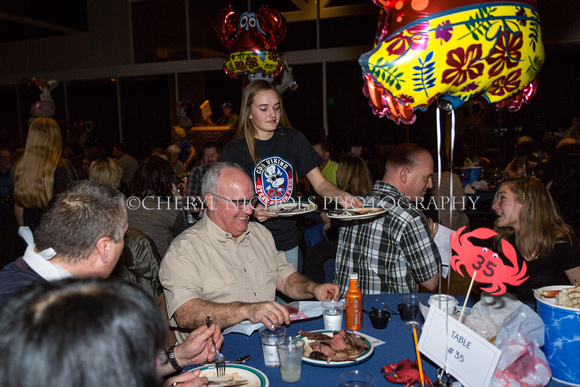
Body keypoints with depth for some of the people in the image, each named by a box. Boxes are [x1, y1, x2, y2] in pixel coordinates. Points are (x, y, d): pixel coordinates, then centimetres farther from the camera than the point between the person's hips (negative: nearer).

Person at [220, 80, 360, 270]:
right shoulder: (233, 152, -8)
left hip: (288, 243, 4)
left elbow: (320, 183, 2)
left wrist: (339, 195, -18)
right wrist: (250, 212, -25)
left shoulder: (294, 140, 3)